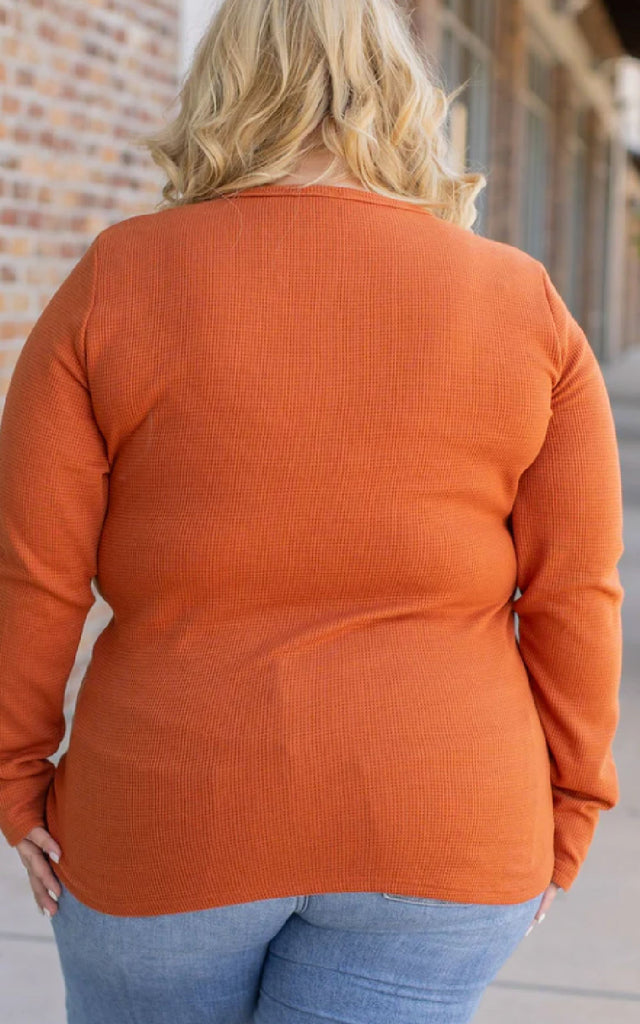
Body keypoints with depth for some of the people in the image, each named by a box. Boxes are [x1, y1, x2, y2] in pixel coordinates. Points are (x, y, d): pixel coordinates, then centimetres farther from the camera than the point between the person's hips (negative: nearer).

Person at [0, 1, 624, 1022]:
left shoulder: (115, 286, -7)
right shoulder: (524, 309, -4)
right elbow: (573, 597, -4)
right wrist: (557, 823, 6)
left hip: (174, 822, 0)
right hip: (433, 835, 1)